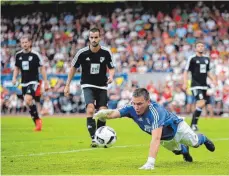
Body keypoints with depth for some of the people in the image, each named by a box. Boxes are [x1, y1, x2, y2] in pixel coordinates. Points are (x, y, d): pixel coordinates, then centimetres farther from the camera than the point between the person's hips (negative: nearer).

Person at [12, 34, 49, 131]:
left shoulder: (35, 55, -9)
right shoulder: (18, 55, 4)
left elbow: (42, 68, -3)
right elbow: (17, 68, 18)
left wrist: (46, 82, -4)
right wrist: (14, 77, 1)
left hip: (33, 82, -6)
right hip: (24, 83, 6)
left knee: (28, 100, -24)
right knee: (30, 103, 8)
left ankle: (37, 119, -9)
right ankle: (37, 123, 22)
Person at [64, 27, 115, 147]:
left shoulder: (106, 52, -8)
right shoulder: (82, 53, -11)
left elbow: (111, 68, 3)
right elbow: (73, 68, 3)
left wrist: (111, 76, -19)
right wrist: (67, 85, 4)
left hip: (102, 86, 2)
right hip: (88, 85, -2)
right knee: (90, 109, -22)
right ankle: (93, 138, -20)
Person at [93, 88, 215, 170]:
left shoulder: (155, 112, -50)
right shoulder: (132, 109, -34)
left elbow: (156, 139, -61)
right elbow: (114, 113, -49)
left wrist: (150, 163, -71)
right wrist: (104, 113, -74)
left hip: (177, 128, -4)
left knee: (195, 143, 22)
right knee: (176, 150, 29)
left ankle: (203, 139, 57)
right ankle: (184, 150, 64)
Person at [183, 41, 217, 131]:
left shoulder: (207, 59, 13)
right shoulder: (192, 59, -5)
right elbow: (186, 71, -3)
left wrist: (213, 79, 9)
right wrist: (185, 83, -13)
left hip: (204, 86, 7)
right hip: (196, 85, -7)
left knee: (200, 105, 7)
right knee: (201, 103, -20)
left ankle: (194, 124, 19)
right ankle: (193, 124, -11)